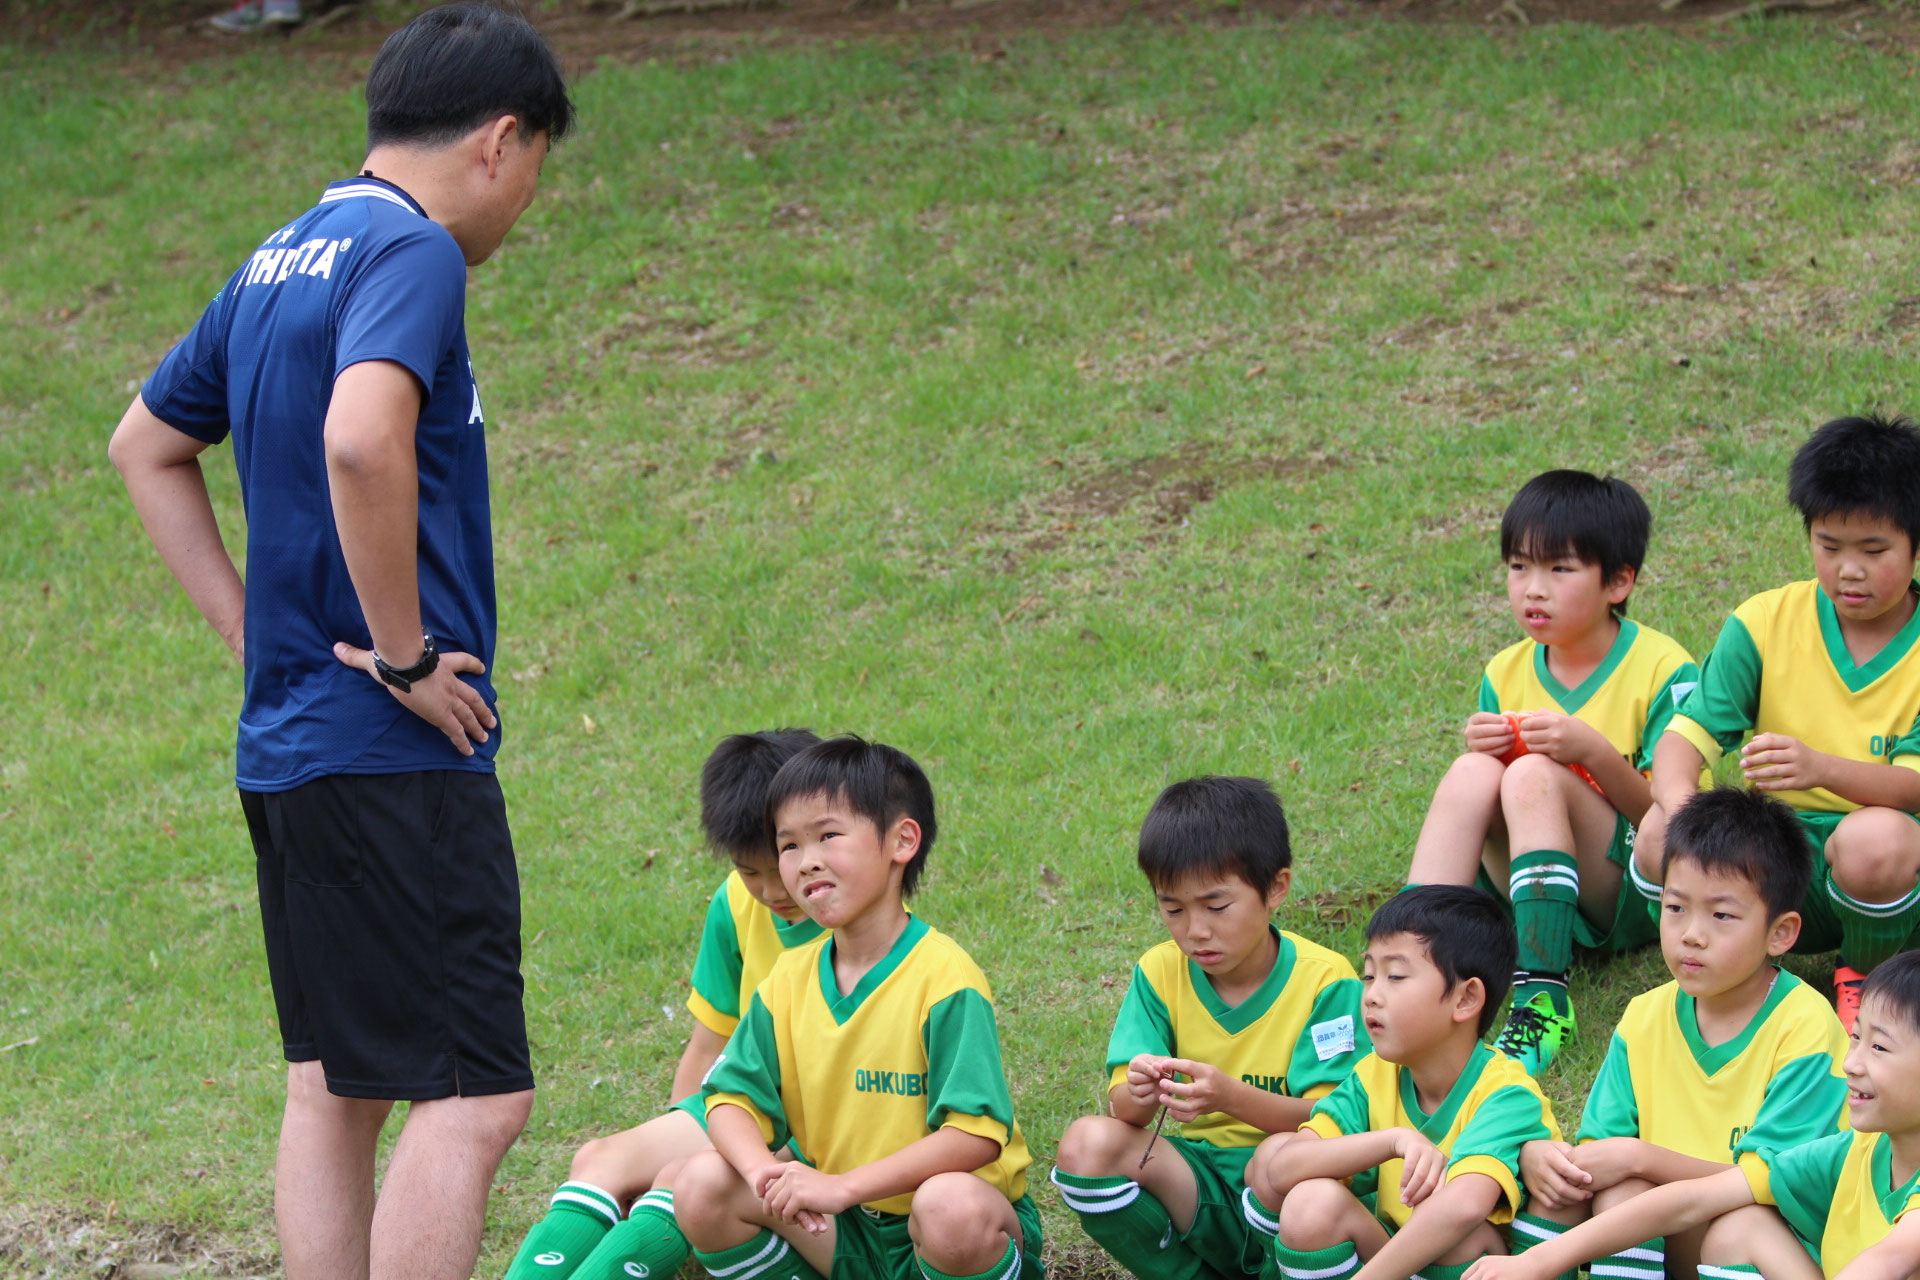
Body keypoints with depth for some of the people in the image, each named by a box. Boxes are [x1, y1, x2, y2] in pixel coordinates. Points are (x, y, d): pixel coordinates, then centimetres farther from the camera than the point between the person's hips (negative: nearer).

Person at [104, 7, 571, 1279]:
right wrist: (404, 653, -20)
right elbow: (360, 439, -31)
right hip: (398, 751, -10)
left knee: (333, 1088, 12)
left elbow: (146, 444, 28)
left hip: (285, 739, 10)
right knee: (474, 1094, -9)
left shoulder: (281, 263, 16)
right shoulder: (412, 253, -12)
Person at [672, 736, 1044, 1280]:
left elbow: (977, 1133, -24)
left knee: (949, 1205, -40)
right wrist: (762, 1169, -24)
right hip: (850, 1235, 5)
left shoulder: (943, 976, -17)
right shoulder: (790, 980, 2)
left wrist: (842, 1186, -30)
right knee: (702, 1186, -14)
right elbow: (731, 1098, 0)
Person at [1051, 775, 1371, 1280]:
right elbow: (1121, 1108, -5)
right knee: (1087, 1143, -22)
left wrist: (1230, 1097, -34)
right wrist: (1139, 1095, -30)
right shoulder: (1160, 973, 3)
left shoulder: (1325, 980, -9)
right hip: (1202, 1190, 4)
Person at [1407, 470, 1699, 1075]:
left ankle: (1543, 1000, -38)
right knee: (1472, 773, -22)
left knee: (1535, 775, -29)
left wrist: (1594, 751, -27)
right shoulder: (1507, 674, 6)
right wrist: (1480, 751, -13)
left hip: (1641, 901, -5)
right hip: (1529, 891, 5)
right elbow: (1479, 812, 8)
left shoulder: (1662, 670, -9)